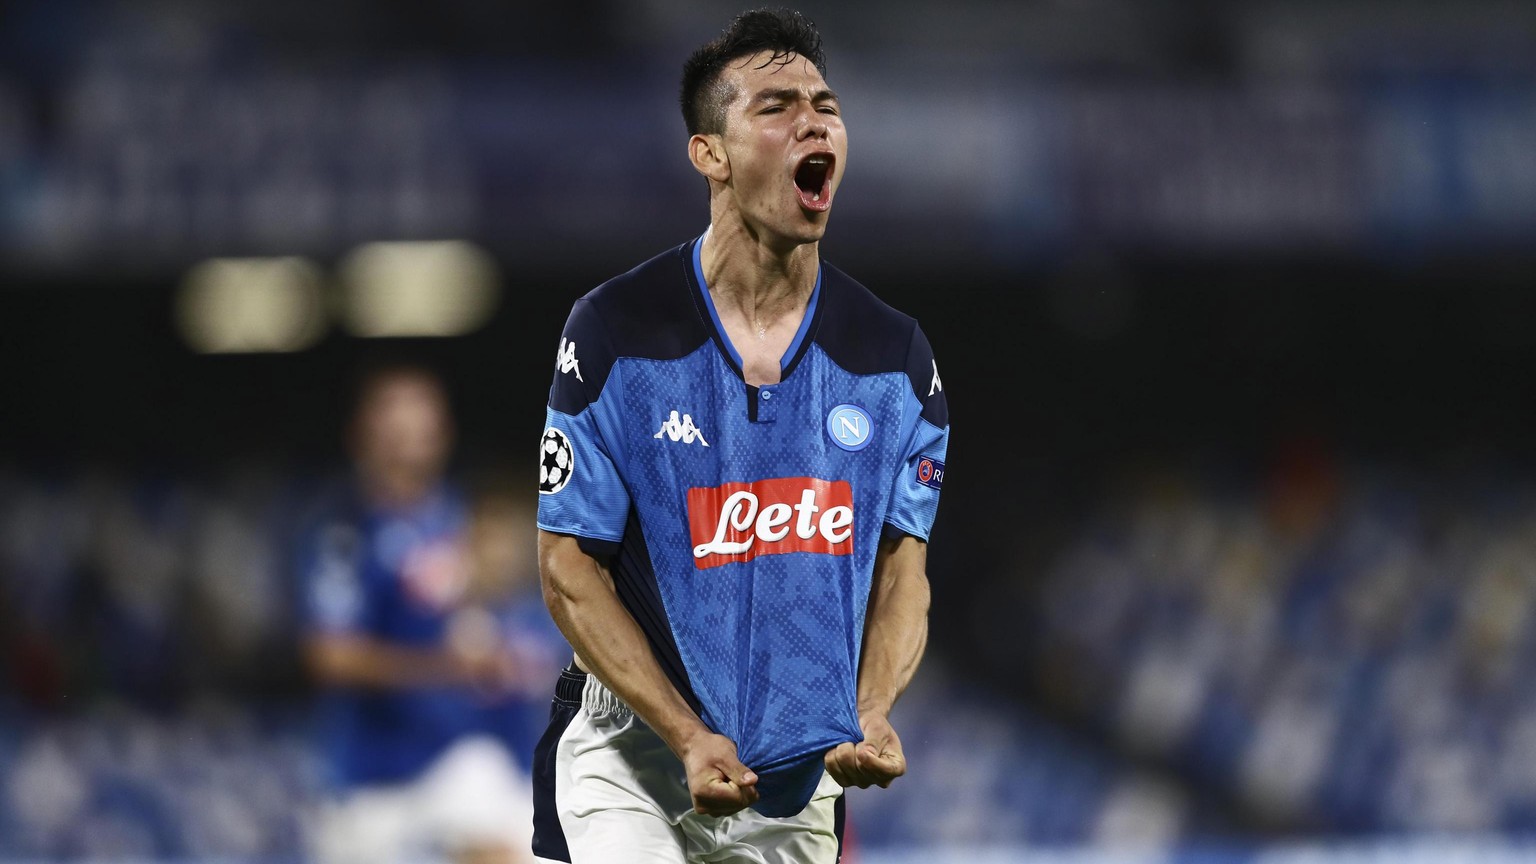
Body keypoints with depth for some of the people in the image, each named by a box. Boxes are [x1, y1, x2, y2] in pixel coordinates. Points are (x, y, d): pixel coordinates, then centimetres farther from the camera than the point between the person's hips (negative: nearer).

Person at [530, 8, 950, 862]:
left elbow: (901, 566, 4)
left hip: (804, 772, 3)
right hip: (632, 751, -3)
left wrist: (871, 718, -16)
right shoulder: (613, 330, -8)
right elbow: (570, 567, -7)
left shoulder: (895, 353, 1)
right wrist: (688, 738, -18)